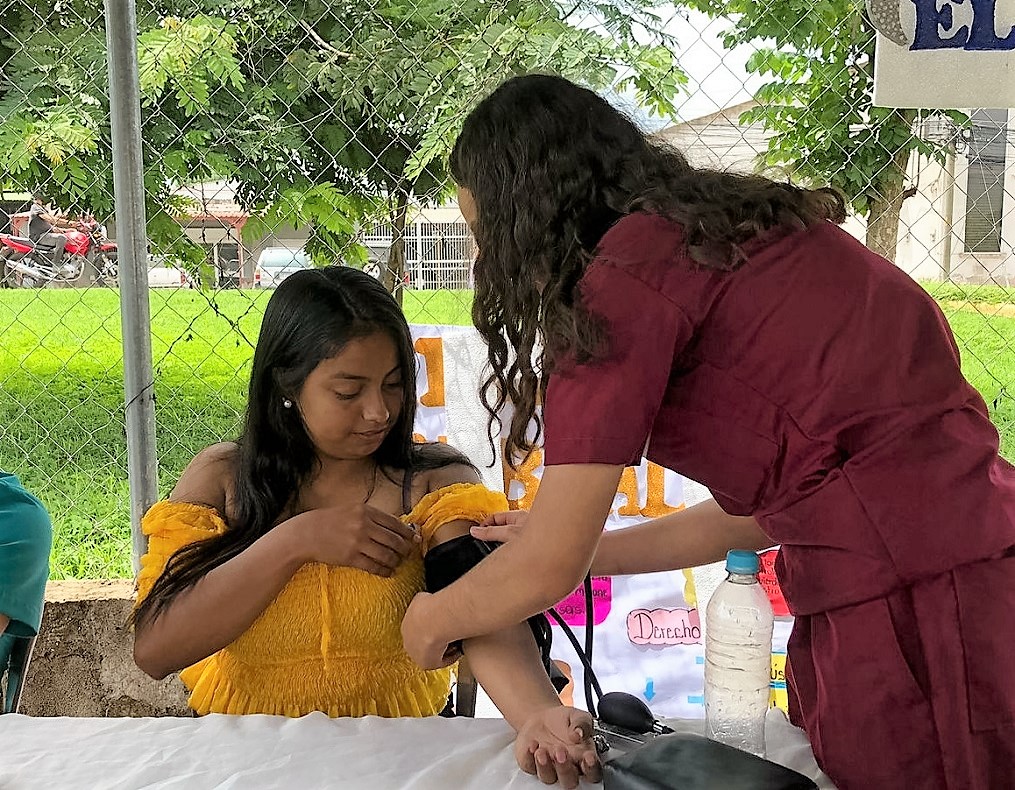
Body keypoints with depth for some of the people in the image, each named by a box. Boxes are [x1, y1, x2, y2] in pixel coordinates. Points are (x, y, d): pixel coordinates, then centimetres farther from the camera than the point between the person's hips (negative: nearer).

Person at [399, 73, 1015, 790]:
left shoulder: (627, 270, -11)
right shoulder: (733, 233, 15)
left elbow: (549, 569, -8)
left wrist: (431, 621, 11)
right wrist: (573, 549, 26)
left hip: (916, 611, -9)